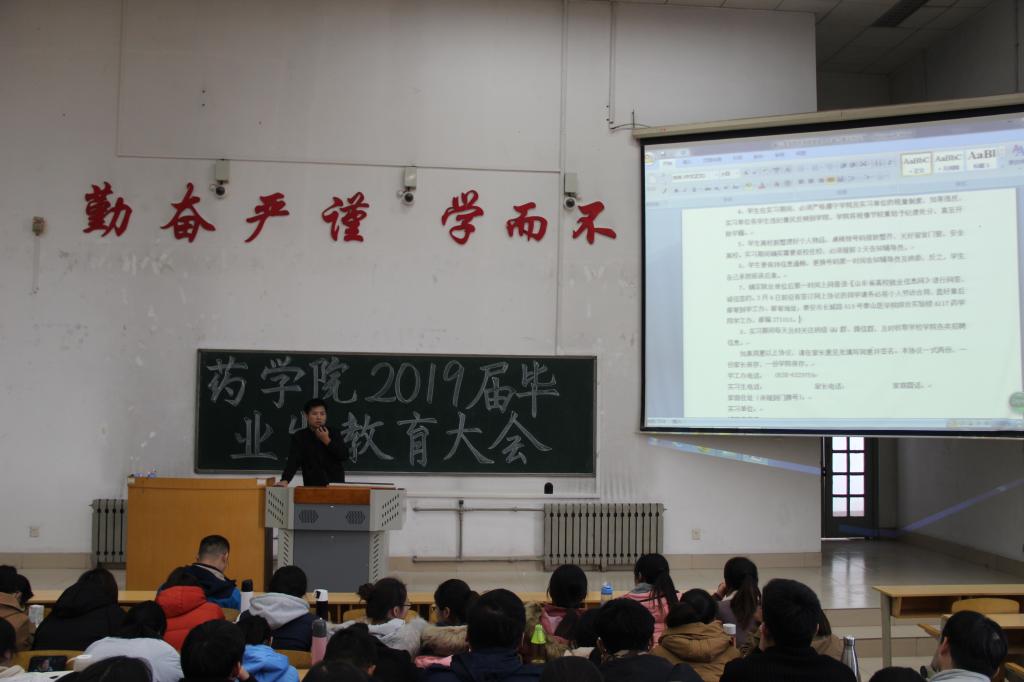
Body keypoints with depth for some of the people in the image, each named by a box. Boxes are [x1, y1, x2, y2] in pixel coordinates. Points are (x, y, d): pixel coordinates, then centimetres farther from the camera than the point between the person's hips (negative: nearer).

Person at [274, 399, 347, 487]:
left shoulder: (334, 434, 5)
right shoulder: (299, 437, -1)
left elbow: (344, 455, -6)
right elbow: (293, 461, -14)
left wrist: (327, 440, -14)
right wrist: (285, 480, -29)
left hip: (336, 485, 1)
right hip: (312, 486, -1)